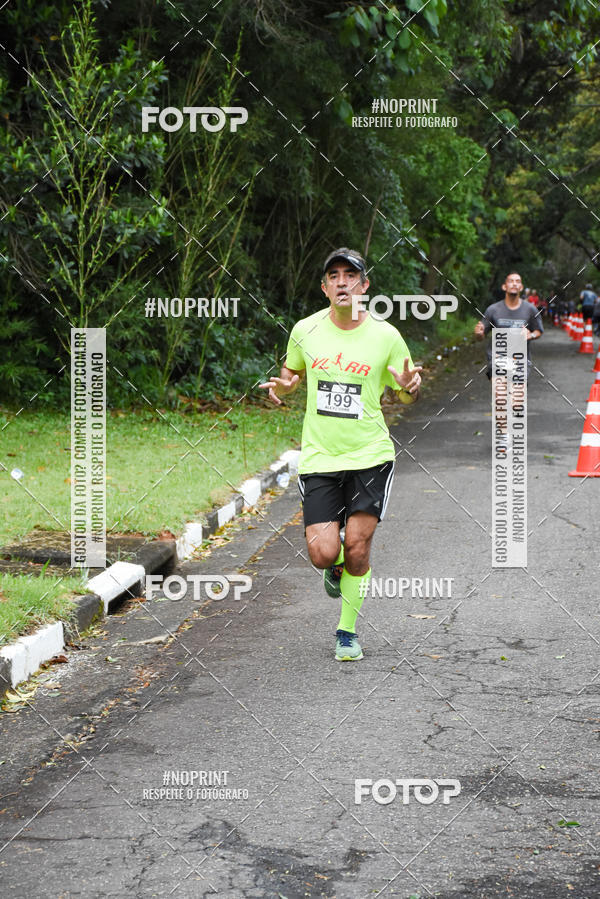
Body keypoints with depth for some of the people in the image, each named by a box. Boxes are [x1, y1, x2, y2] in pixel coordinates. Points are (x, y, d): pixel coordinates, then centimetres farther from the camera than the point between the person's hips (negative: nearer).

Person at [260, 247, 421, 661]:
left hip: (370, 456, -1)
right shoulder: (305, 330, 1)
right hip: (319, 457, 1)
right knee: (323, 554, -9)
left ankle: (347, 631, 20)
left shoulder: (385, 335, -3)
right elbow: (294, 370, 20)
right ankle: (338, 565, 30)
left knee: (357, 549, -2)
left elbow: (406, 394, 8)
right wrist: (281, 386, -2)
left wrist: (410, 387, -16)